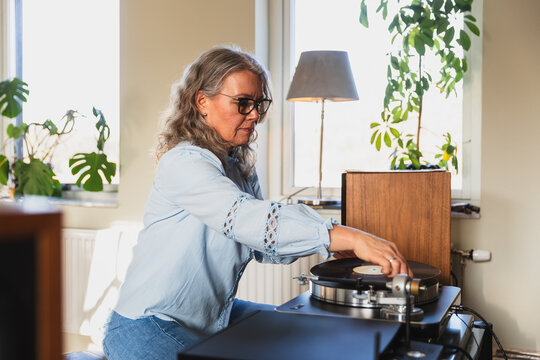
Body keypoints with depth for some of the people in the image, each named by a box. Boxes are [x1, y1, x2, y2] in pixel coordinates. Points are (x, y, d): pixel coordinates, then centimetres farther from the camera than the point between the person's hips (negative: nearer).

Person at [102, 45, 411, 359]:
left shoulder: (241, 165, 7)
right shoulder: (183, 163, -21)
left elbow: (263, 246, 3)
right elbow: (243, 217, -37)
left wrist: (333, 246, -13)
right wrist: (348, 237, -42)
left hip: (214, 316, 9)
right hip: (148, 328, -8)